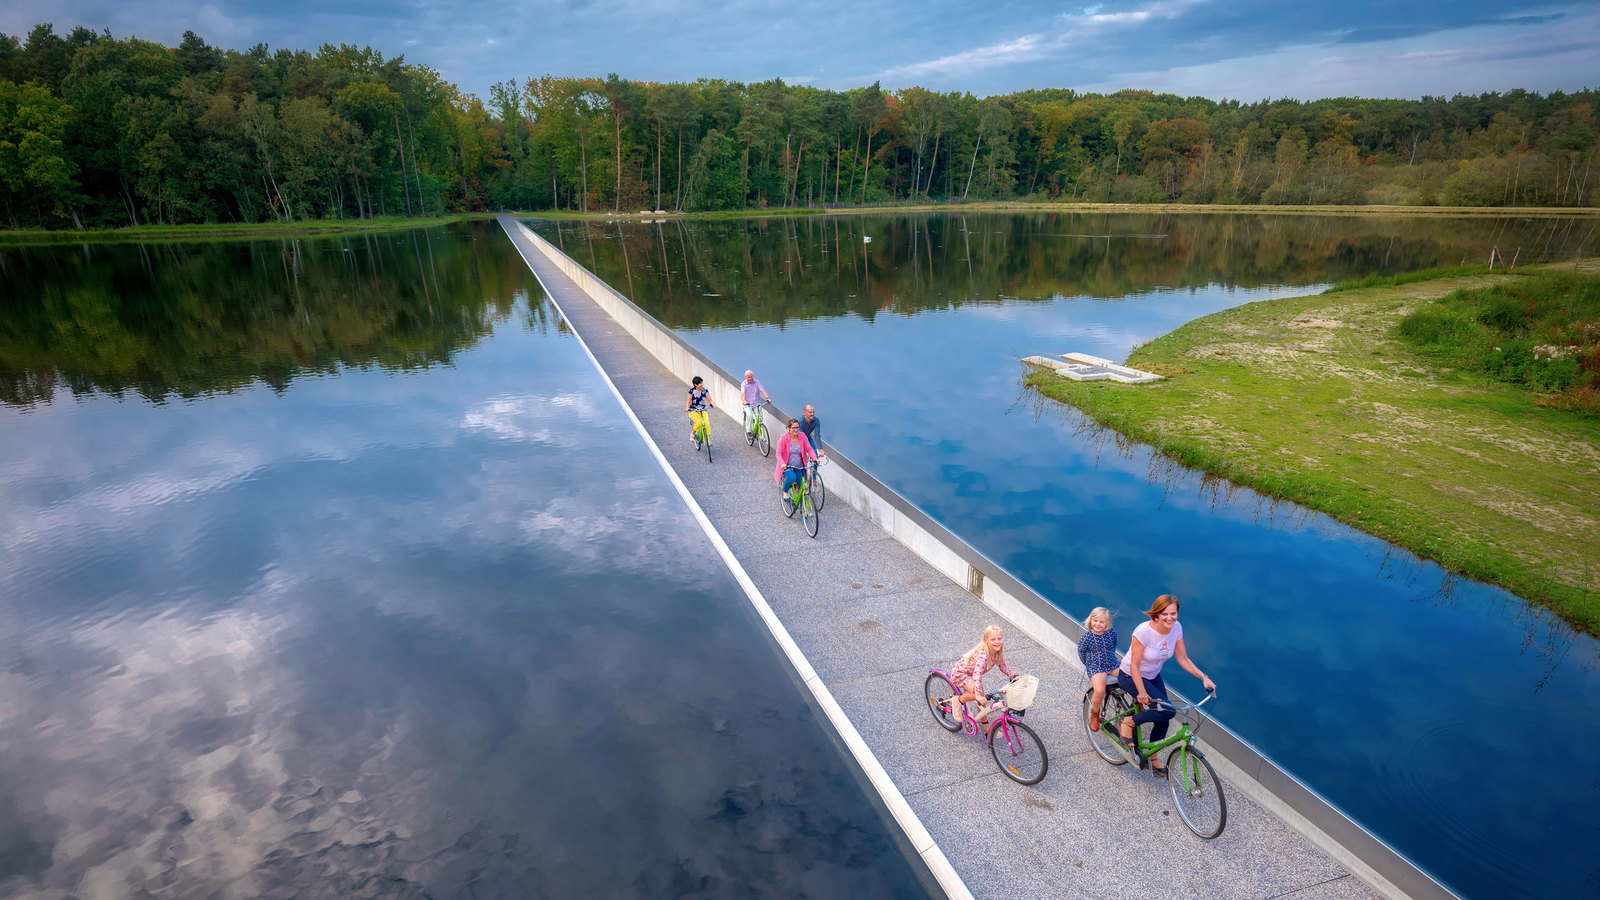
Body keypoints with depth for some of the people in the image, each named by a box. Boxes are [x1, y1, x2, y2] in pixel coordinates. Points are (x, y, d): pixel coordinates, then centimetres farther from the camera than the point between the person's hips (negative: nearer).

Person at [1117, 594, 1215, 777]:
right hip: (1131, 677, -6)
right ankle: (1129, 722, 1)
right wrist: (1142, 692, -31)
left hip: (1153, 676, 6)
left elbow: (1183, 659, -3)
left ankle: (1152, 759, 25)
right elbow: (1134, 666, -26)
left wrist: (1203, 677, -13)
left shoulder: (1176, 628, -13)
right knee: (1167, 711, -20)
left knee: (1163, 721, 3)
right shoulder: (1143, 631, -31)